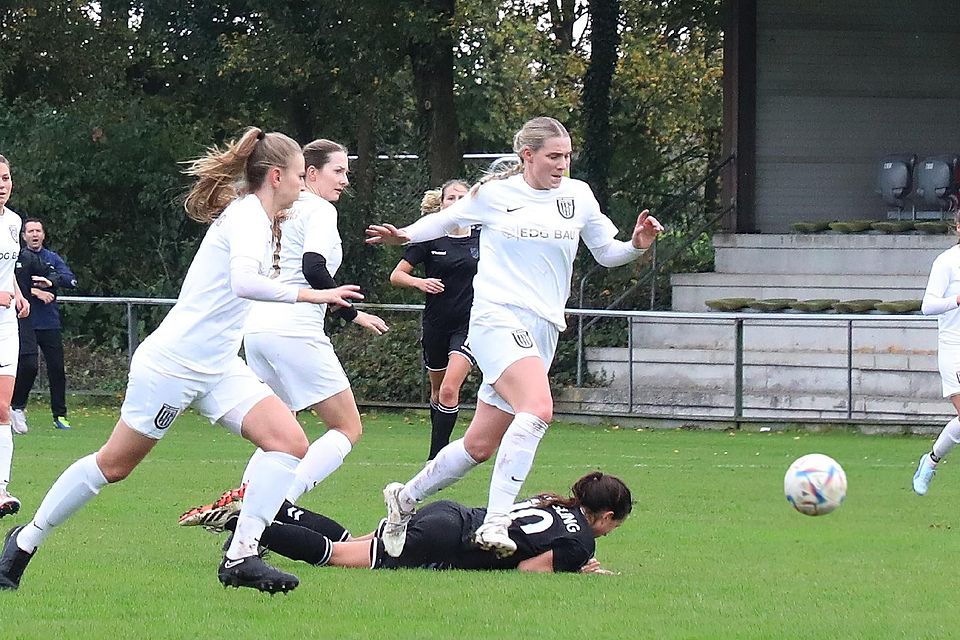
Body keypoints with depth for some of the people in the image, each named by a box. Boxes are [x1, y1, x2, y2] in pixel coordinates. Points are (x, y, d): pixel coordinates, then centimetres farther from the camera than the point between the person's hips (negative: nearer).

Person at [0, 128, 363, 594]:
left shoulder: (253, 218, 12)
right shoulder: (248, 217, -17)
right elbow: (243, 282, -36)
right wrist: (311, 295, -36)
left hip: (218, 370, 9)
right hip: (173, 363, -9)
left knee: (289, 441, -11)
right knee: (114, 464, 4)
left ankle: (241, 556, -12)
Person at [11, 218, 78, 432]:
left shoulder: (52, 259, 12)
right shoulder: (17, 258, 3)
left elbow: (71, 280, 0)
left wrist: (51, 280, -17)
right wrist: (34, 291, -17)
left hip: (50, 323, 3)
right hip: (26, 322, -3)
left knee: (57, 368, 0)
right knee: (28, 366, -14)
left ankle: (60, 415, 8)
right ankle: (17, 407, 6)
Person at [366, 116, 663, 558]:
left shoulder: (578, 197, 10)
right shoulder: (494, 194, 2)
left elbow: (607, 253, 18)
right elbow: (448, 219, 18)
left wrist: (637, 244, -2)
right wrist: (404, 236, 3)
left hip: (542, 331, 5)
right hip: (498, 319, -5)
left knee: (480, 445, 9)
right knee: (537, 407, -32)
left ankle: (405, 498, 32)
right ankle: (495, 521, -33)